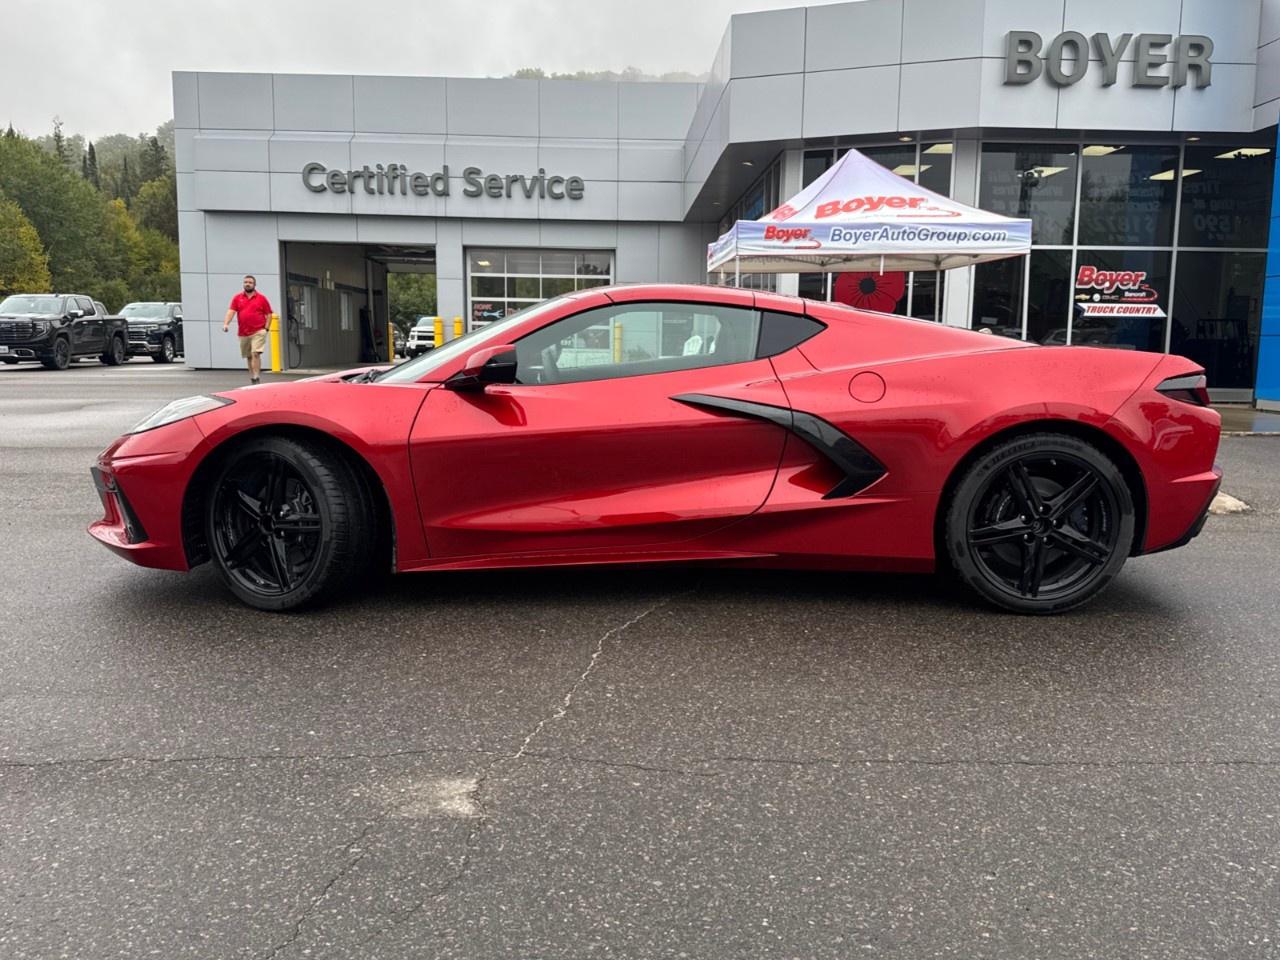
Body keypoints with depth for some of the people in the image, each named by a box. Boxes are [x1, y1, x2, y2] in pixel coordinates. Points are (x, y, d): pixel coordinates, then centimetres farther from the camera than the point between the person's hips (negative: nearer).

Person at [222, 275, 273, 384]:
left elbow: (269, 314, 5)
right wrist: (226, 324, -17)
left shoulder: (261, 298, 2)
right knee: (248, 356, 12)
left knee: (255, 354, -15)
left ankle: (256, 378, -16)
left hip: (258, 332, -3)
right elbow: (231, 311, -2)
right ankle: (252, 377, 24)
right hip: (243, 333, 4)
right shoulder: (237, 298, 7)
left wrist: (266, 328, -6)